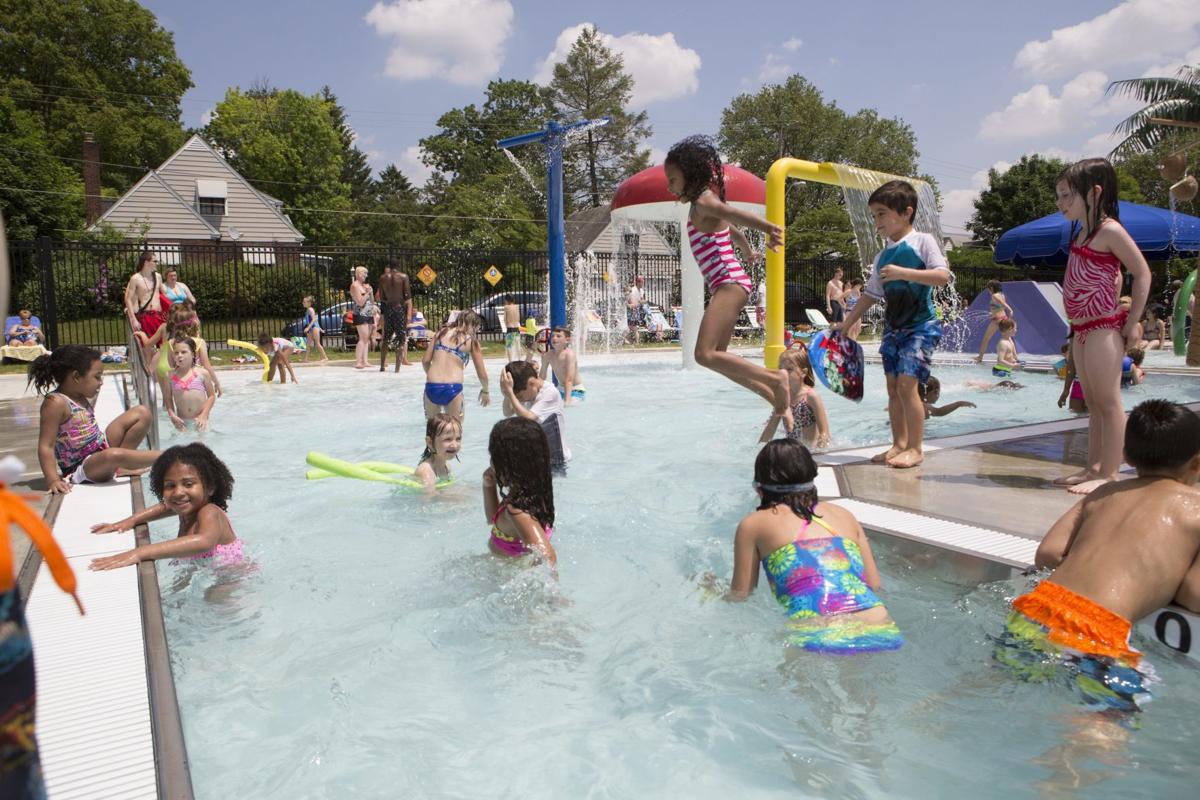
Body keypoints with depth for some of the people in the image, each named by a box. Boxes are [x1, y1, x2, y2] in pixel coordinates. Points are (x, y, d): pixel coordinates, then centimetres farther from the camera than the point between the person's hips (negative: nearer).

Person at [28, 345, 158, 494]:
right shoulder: (56, 403, -19)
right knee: (114, 455, -42)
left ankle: (121, 467, -6)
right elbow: (46, 446, -24)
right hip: (80, 468, -9)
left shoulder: (82, 397, 7)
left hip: (102, 448, 9)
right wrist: (53, 480, -31)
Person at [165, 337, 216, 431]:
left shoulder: (202, 374, -5)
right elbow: (168, 398, 7)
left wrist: (204, 415, -9)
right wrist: (172, 414, -7)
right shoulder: (171, 376, 1)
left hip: (199, 419, -2)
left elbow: (211, 396, -1)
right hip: (181, 420, 2)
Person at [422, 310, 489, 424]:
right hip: (452, 388, -3)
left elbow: (425, 360, 10)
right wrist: (485, 391, 28)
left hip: (431, 386, 3)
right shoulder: (471, 340, 5)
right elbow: (482, 374, 9)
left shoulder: (442, 332, 13)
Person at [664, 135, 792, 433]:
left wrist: (769, 229, -49)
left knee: (706, 354, -19)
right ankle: (778, 399, 14)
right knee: (718, 356, 10)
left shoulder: (704, 202, -9)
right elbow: (732, 230, 39)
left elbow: (735, 214, -31)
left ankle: (775, 378, -14)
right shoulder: (701, 206, 21)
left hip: (729, 282, -10)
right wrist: (748, 250, 59)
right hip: (726, 285, 10)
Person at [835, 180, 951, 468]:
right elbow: (871, 294, 19)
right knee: (893, 387, 6)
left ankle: (915, 448, -6)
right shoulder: (883, 256, 12)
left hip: (921, 325, -7)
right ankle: (899, 444, 15)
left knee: (906, 384, -14)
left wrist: (903, 273, -25)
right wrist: (846, 323, 18)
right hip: (893, 326, 7)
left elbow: (943, 276, -17)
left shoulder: (922, 241, -5)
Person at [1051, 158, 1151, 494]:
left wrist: (1131, 323, -14)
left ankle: (1109, 474, -2)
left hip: (1104, 328, -10)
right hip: (1082, 329, 10)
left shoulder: (1109, 230, -11)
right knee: (1093, 403, 13)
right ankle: (1093, 468, 21)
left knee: (1107, 402, -6)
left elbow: (1143, 273, -12)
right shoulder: (1083, 233, 14)